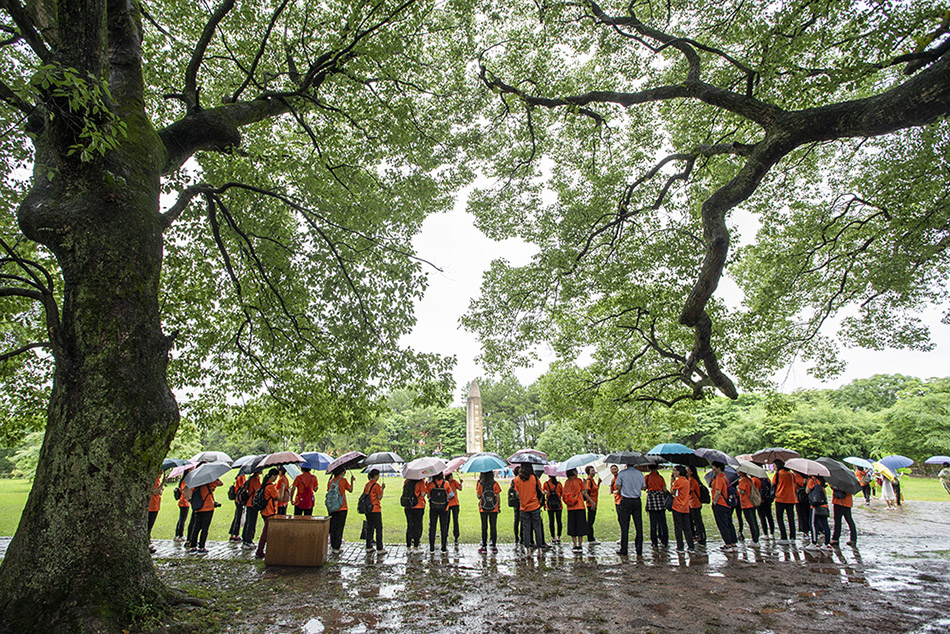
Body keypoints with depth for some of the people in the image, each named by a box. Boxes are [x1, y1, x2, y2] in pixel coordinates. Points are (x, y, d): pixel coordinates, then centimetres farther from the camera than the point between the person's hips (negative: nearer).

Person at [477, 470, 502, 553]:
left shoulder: (480, 484, -6)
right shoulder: (495, 484, -6)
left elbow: (478, 496, 0)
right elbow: (498, 496, -4)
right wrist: (499, 506, 7)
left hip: (483, 509, 0)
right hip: (494, 509, 0)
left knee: (484, 527, 6)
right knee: (493, 527, 6)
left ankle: (484, 547, 9)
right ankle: (494, 546, 8)